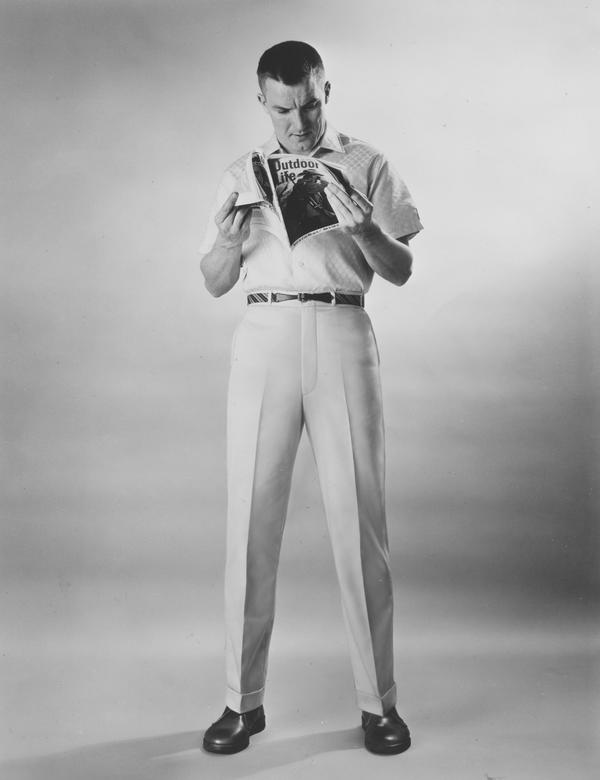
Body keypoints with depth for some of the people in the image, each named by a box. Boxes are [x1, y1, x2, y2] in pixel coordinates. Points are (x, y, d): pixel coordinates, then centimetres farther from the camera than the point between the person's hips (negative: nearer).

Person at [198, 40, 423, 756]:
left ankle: (378, 701, 10)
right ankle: (243, 701, 10)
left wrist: (364, 229, -13)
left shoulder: (366, 165, 12)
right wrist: (229, 239, -8)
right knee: (251, 518, -1)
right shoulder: (242, 174, 17)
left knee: (358, 516, -2)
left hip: (342, 334, -1)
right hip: (263, 336, 2)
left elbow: (401, 271, 7)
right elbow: (215, 283, 13)